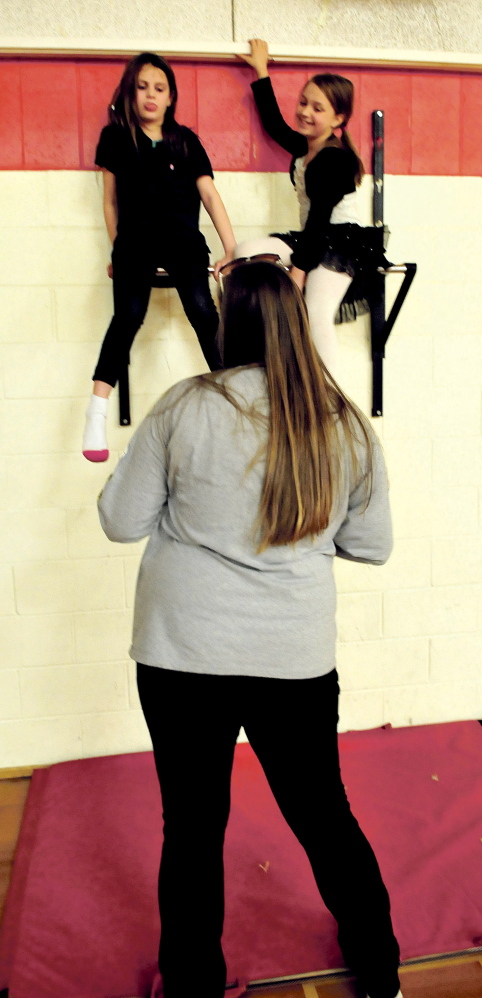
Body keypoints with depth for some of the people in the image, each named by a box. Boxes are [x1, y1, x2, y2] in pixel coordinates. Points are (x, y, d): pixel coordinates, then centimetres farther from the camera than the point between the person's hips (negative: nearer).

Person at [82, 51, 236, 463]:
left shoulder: (185, 140, 13)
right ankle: (96, 417, -26)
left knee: (202, 309, -23)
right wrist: (117, 250, 16)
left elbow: (210, 195, 6)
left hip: (183, 237, 1)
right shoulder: (115, 137, 11)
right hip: (136, 237, -1)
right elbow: (111, 200, 17)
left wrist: (232, 251, -3)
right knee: (130, 313, -24)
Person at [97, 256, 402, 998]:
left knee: (192, 826, 16)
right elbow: (373, 546, 4)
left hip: (183, 656, -2)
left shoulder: (185, 408, -12)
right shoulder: (347, 424, -5)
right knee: (325, 814, 21)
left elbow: (121, 520, -5)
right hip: (298, 658, 3)